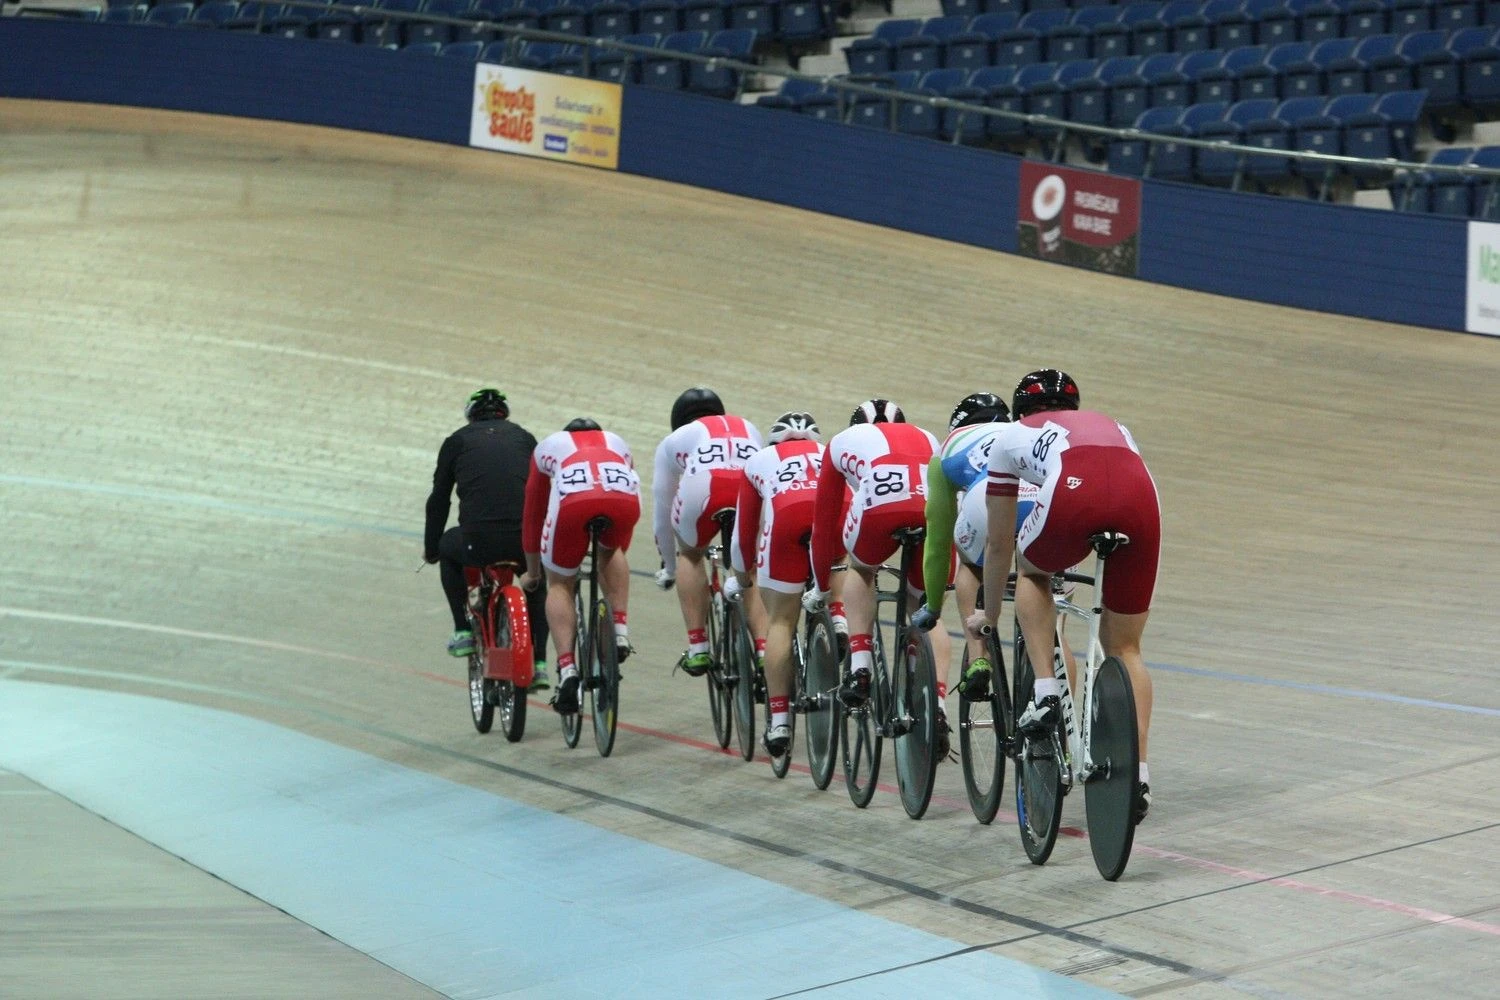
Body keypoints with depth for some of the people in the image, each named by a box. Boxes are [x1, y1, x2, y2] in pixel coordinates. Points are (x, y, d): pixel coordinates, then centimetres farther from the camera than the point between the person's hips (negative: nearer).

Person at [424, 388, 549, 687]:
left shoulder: (458, 441, 17)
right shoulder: (524, 438, 23)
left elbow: (439, 500, 19)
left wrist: (430, 549, 32)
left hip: (479, 540, -2)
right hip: (528, 539, 2)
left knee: (448, 550, 33)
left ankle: (463, 630, 25)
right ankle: (538, 663, 24)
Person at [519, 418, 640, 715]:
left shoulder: (549, 446, 38)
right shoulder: (617, 443, 43)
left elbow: (533, 514, 44)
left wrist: (532, 572, 56)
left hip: (573, 500, -2)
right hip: (625, 497, 2)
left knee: (560, 584, 18)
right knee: (611, 551, 36)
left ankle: (567, 668, 1)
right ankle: (620, 630, 19)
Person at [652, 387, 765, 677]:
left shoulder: (675, 439, 35)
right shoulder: (749, 429, 42)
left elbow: (662, 514, 40)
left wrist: (668, 568, 55)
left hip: (704, 486, -2)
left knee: (690, 555, 28)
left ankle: (698, 649, 18)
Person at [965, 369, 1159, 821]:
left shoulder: (1013, 436, 33)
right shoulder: (1112, 427, 42)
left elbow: (999, 543, 39)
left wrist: (989, 613, 54)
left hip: (1075, 495, -3)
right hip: (1142, 501, 3)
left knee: (1032, 570, 31)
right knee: (1124, 647, 17)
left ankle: (1044, 693, 15)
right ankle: (1138, 775, 9)